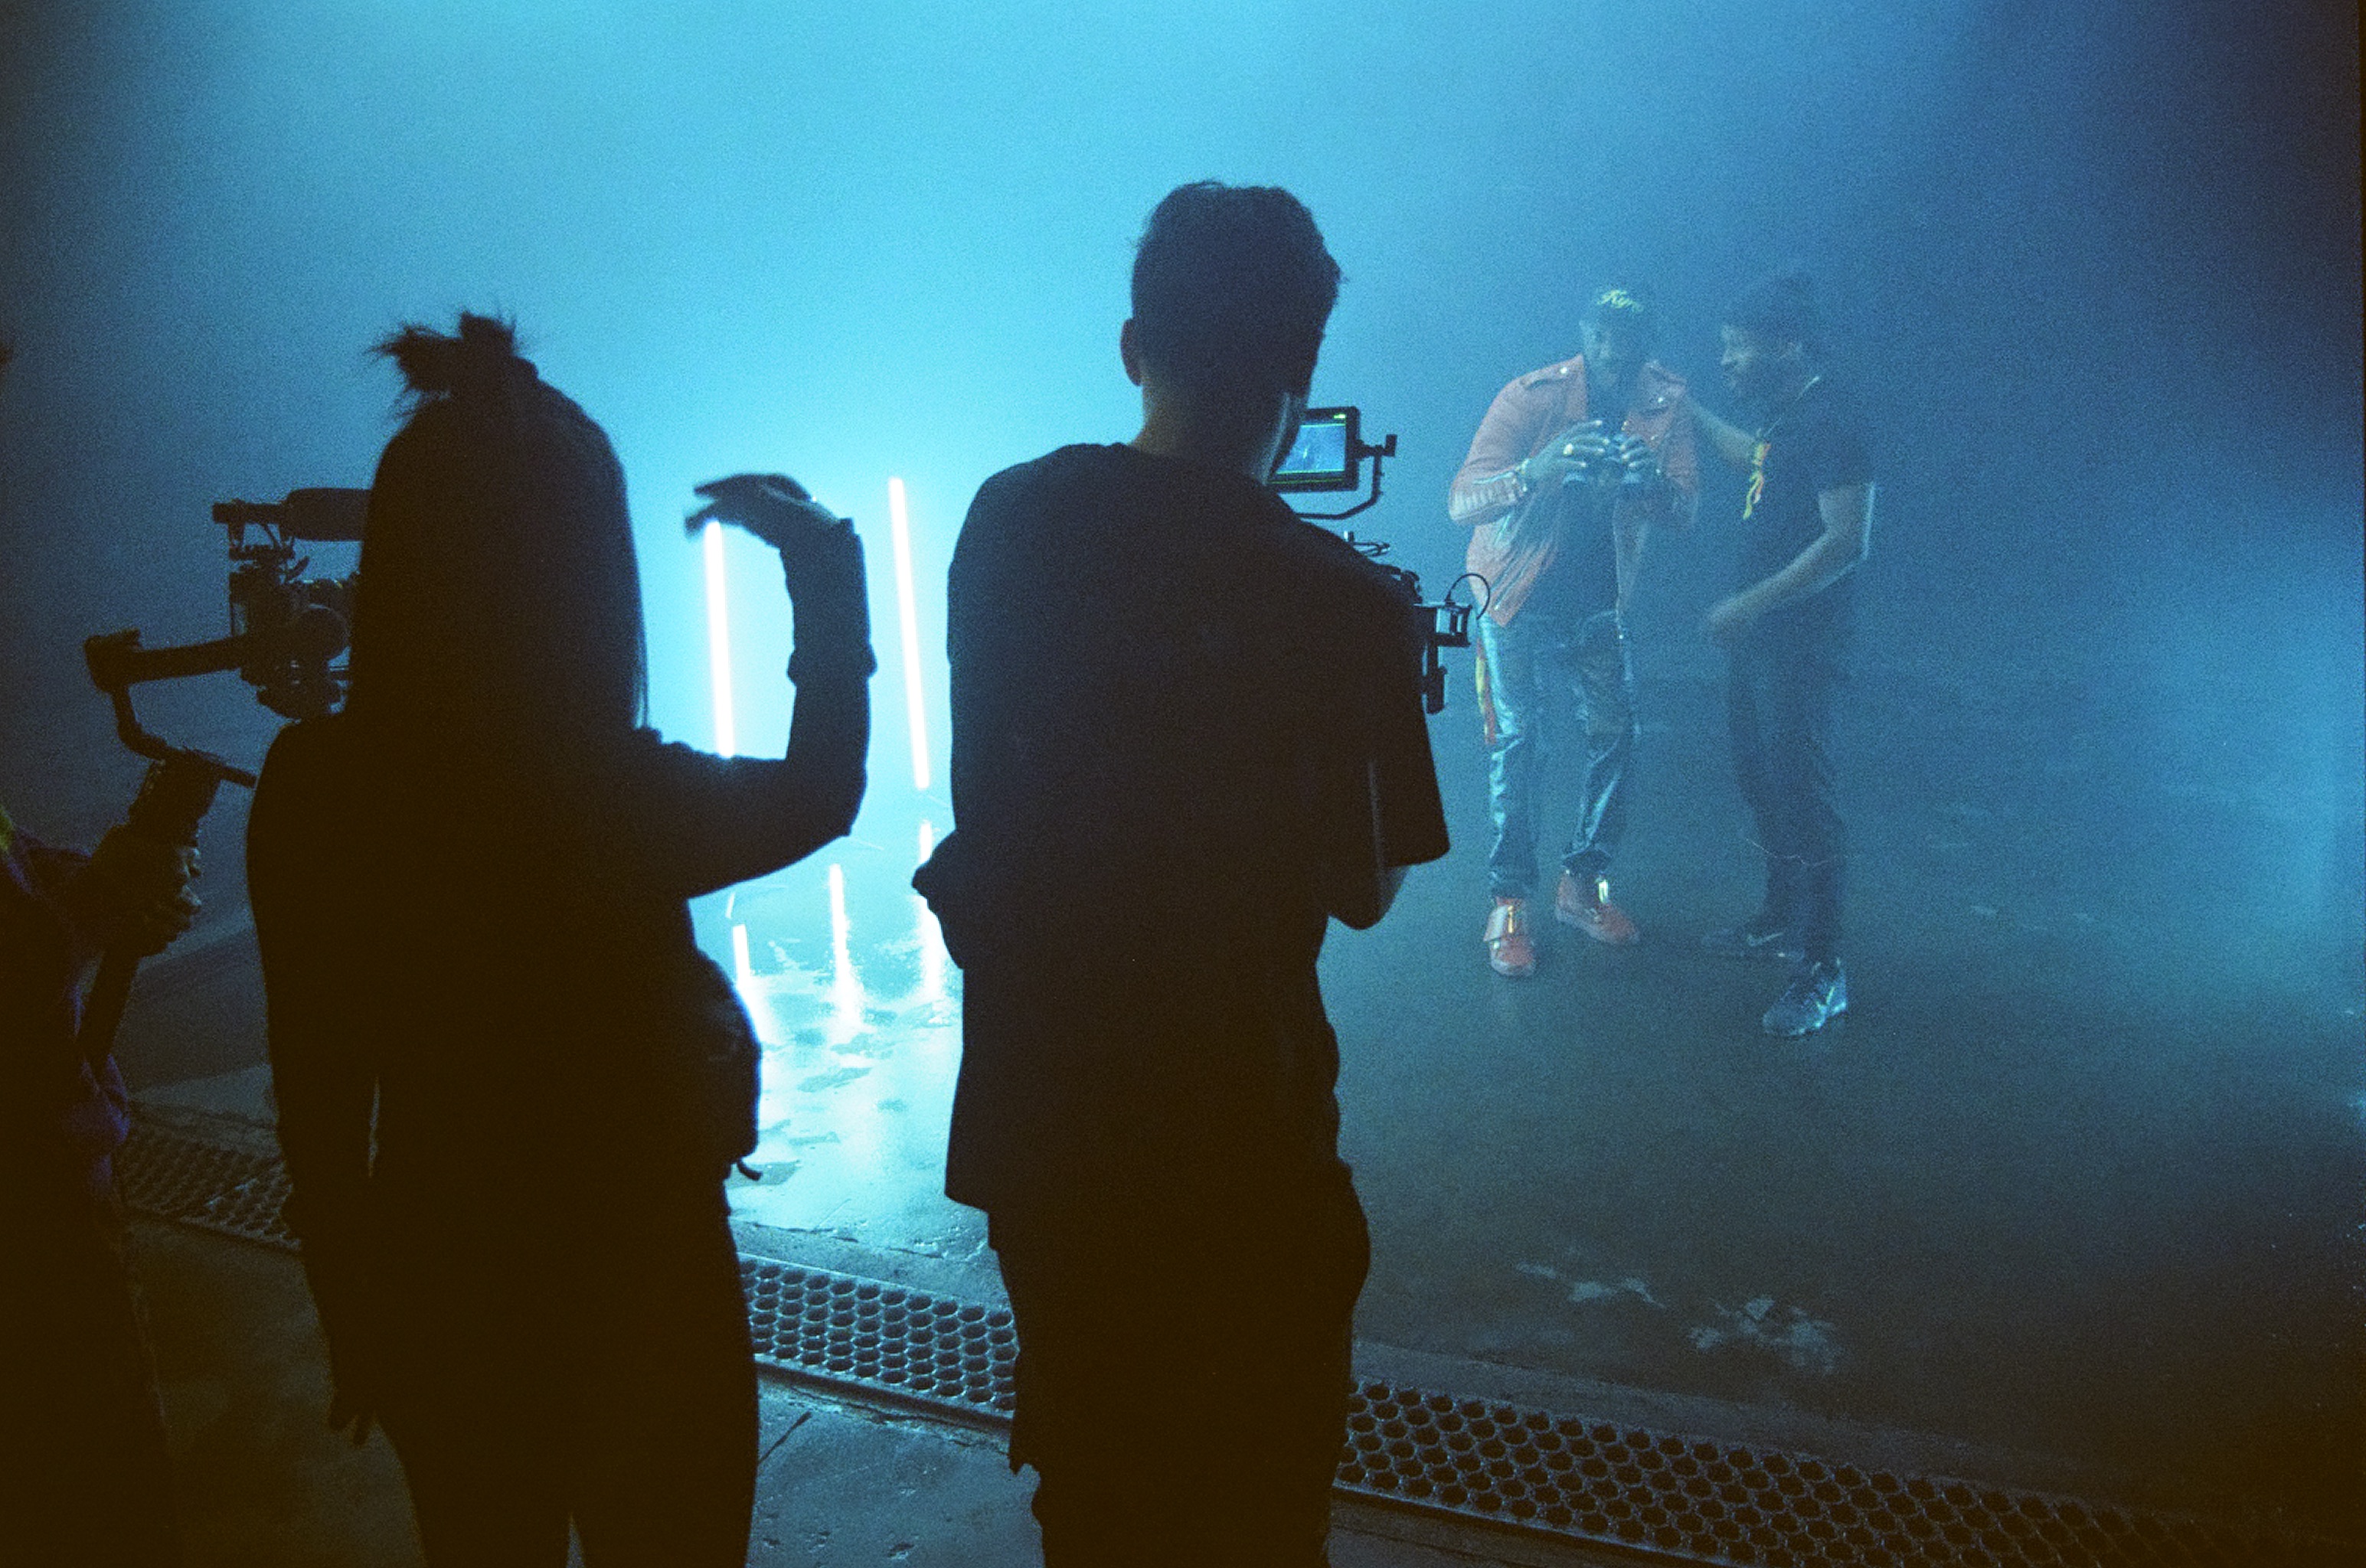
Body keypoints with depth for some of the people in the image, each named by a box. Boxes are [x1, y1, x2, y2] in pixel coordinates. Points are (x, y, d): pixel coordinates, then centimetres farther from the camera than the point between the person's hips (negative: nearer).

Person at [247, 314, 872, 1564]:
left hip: (436, 1305, 4)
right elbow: (820, 793, -6)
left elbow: (315, 1094, -3)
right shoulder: (618, 797, -28)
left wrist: (354, 1317, 11)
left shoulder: (309, 791, -14)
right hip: (640, 1305, -4)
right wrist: (823, 568, 1)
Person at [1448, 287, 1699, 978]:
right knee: (1514, 746, -3)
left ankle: (1582, 883, 20)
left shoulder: (1665, 406, -10)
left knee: (1615, 735, 2)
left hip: (1596, 603, 4)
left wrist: (1650, 479, -39)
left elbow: (1683, 512, -16)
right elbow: (1462, 501, -31)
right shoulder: (1532, 397, -22)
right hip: (1514, 597, -4)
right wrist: (1537, 468, -49)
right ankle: (1507, 902, 8)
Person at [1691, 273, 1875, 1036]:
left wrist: (1750, 603, -24)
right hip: (1760, 630, 10)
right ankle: (1781, 920, 35)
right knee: (1760, 776, 19)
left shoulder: (1830, 417, -19)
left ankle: (1823, 969, 1)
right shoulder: (1783, 410, 10)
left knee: (1799, 788, -7)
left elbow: (1848, 539, -24)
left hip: (1802, 636, -10)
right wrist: (1692, 412, 35)